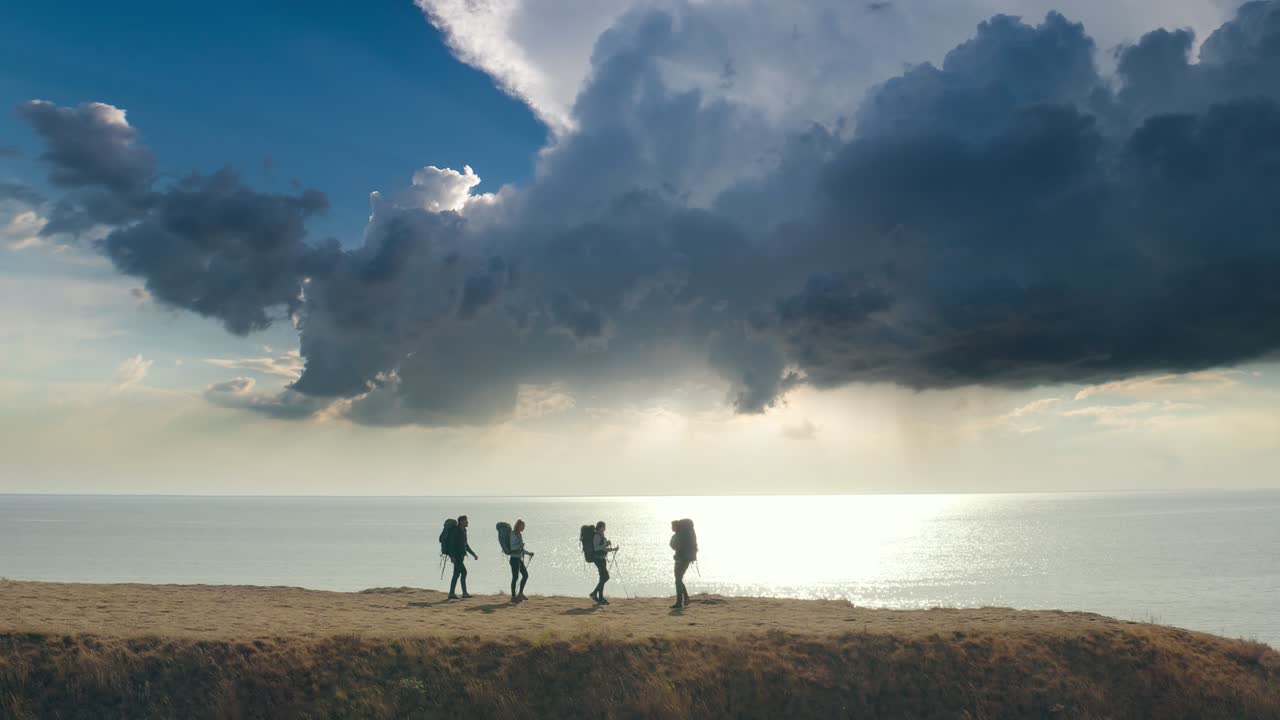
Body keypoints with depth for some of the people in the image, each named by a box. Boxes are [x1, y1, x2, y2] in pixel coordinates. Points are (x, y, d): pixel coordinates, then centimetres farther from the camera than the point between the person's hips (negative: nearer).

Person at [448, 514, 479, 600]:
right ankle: (464, 593, -6)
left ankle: (451, 594, 12)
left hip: (460, 556, 9)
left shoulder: (463, 531, 16)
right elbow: (452, 544, -19)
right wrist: (452, 556, -26)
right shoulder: (456, 531, -12)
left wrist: (473, 554, 24)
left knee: (456, 574, 9)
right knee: (464, 572, -10)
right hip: (456, 556, -9)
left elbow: (465, 545, 25)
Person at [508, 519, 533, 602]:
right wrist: (520, 545, -31)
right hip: (515, 558, -9)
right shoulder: (513, 534, -11)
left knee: (525, 575, 9)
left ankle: (520, 594, 17)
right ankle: (513, 596, 0)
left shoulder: (519, 534, 16)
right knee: (515, 577, -6)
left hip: (519, 558, 9)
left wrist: (528, 553, 14)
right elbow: (512, 547, -19)